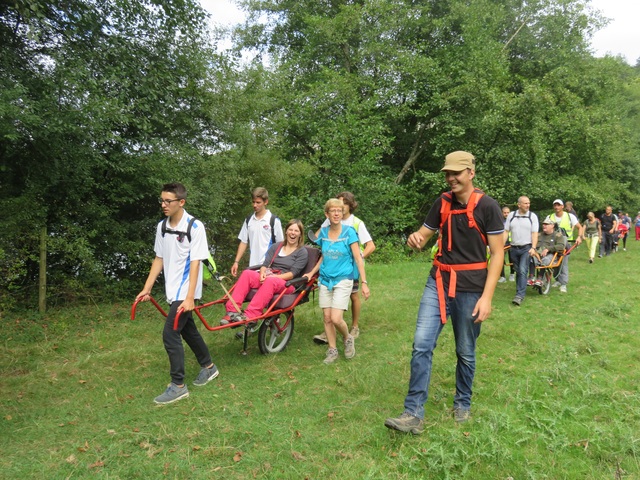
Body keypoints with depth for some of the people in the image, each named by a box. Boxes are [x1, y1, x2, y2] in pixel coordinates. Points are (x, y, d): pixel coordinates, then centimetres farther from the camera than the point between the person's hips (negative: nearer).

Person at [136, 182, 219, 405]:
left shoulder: (195, 227, -15)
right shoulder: (162, 226, 4)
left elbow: (195, 262, -18)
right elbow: (159, 259, 11)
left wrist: (189, 297, -22)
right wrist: (146, 288, 8)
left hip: (185, 291, -7)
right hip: (172, 289, 7)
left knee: (170, 334, -9)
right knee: (188, 330, 18)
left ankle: (178, 385, 3)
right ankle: (208, 367, 37)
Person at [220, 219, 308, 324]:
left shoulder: (302, 252, 4)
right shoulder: (276, 246, 18)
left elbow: (293, 273, -7)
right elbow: (265, 264, 9)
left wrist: (274, 276, -19)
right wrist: (262, 273, -14)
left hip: (287, 284, -4)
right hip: (268, 277, 5)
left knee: (270, 281, -38)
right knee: (247, 273, -24)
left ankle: (250, 316, -49)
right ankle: (231, 311, -34)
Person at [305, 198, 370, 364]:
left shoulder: (349, 232, -8)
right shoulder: (323, 232, 4)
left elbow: (358, 258, -9)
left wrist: (364, 283, -13)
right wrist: (311, 273, 12)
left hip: (343, 280, -4)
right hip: (325, 280, 4)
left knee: (336, 318, -12)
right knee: (327, 318, 5)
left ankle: (348, 338, 18)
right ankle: (332, 350, 21)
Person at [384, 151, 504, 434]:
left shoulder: (487, 206, -7)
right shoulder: (442, 203, 6)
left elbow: (497, 254, -8)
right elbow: (424, 235, 15)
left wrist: (486, 296, -16)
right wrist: (415, 240, -12)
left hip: (470, 289, -3)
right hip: (438, 283, 3)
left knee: (465, 352, 11)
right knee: (421, 345, -8)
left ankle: (462, 405, 33)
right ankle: (414, 414, -1)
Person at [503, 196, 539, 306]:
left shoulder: (532, 216, -1)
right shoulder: (511, 215, 5)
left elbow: (535, 234, -6)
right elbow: (506, 231, 5)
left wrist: (533, 248, -17)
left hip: (526, 248, -3)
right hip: (514, 248, 3)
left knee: (523, 271, -13)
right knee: (518, 271, 12)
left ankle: (520, 295, -13)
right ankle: (520, 292, 25)